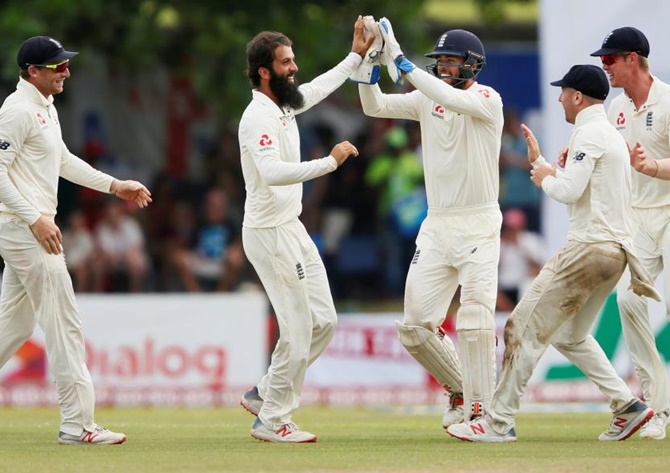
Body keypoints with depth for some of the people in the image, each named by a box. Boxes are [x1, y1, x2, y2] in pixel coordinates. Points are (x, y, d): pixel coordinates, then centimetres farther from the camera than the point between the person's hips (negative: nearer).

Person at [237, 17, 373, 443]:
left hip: (292, 229, 10)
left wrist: (357, 56, 25)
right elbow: (273, 172, -36)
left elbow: (320, 87, 30)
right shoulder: (259, 118, -21)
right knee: (298, 330, -6)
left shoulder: (285, 106, 9)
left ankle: (266, 395, 21)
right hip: (270, 235, -10)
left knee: (323, 321, 12)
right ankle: (273, 420, 5)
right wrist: (330, 162, -37)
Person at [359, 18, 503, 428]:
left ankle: (480, 410, -8)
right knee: (415, 325, 2)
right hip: (436, 225, 6)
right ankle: (459, 389, 23)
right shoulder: (428, 99, 10)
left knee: (475, 321, -15)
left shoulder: (487, 100, -8)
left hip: (479, 225, -6)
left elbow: (452, 99, -29)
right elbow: (375, 106, 2)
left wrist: (399, 62, -30)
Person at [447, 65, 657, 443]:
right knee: (570, 335, 20)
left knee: (526, 327, -7)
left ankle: (499, 422, -8)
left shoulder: (589, 133, -11)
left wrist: (545, 179, 0)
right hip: (616, 251, 10)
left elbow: (569, 190, -20)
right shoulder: (612, 135, 20)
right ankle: (628, 406, 11)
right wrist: (540, 162, 30)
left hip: (589, 248, -10)